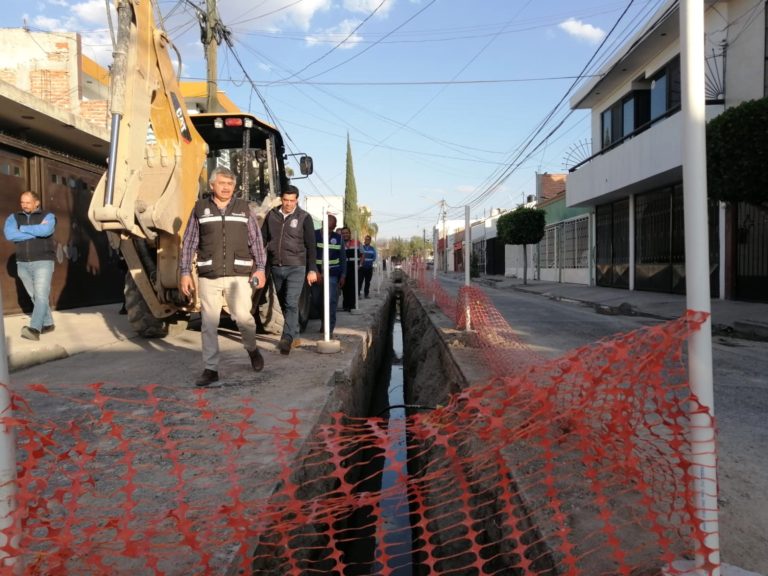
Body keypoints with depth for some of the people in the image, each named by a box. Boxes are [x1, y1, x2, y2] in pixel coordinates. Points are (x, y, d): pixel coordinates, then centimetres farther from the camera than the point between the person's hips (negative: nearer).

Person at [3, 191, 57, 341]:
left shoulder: (48, 216, 1)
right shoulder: (13, 217, 10)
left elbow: (46, 231, -21)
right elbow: (9, 235, -9)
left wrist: (23, 229, -7)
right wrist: (37, 231, -10)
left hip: (43, 262, -5)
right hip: (23, 264, 5)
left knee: (41, 295, -14)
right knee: (35, 296, 10)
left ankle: (34, 329, -22)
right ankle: (48, 324, 21)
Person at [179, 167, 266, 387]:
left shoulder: (244, 208, 8)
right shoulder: (200, 209, 7)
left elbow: (256, 241, 8)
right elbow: (189, 243, 7)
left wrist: (260, 268, -2)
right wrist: (185, 273, 1)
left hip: (238, 274, -1)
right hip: (208, 276, 1)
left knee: (243, 316, -11)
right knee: (209, 323, 2)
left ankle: (252, 348, 20)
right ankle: (210, 369, 12)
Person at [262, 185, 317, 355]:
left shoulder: (304, 218, -3)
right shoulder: (271, 215, 6)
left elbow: (311, 246, -2)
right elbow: (262, 239, 9)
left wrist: (312, 269, -5)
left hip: (296, 268, -4)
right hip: (276, 267, 4)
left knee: (291, 303, -16)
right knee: (283, 304, 12)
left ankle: (287, 339, -19)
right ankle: (294, 336, 24)